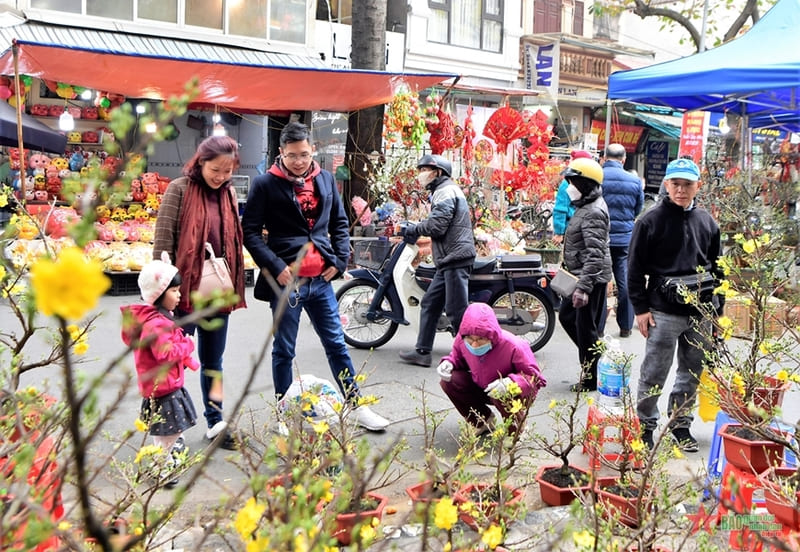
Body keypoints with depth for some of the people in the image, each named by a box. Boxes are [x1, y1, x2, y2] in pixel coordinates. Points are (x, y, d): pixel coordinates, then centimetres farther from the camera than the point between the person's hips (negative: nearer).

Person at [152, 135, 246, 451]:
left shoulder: (229, 193, 8)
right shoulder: (180, 189, -8)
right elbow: (162, 241, -9)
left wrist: (232, 288, 13)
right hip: (184, 291, -5)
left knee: (213, 361, 15)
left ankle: (216, 423, 27)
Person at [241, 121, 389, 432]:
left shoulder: (325, 179, 9)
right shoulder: (266, 184, -4)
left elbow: (339, 223, 17)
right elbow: (250, 231, -6)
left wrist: (340, 260, 4)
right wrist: (275, 266, -15)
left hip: (321, 279, 4)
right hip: (286, 280, -4)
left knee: (337, 345, 13)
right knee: (284, 350, 9)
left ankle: (356, 407, 24)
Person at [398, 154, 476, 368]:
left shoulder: (445, 191, -8)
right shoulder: (445, 190, 24)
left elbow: (437, 225, -17)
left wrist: (413, 229, -3)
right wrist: (416, 230, 12)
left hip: (455, 259, -11)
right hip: (449, 261, 11)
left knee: (456, 310, -9)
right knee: (429, 304, 13)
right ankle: (422, 351, 18)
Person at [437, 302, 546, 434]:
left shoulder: (513, 346, -33)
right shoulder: (462, 339, -19)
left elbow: (536, 378, -27)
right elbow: (458, 356, 5)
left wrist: (511, 383, -47)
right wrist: (449, 363, -20)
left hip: (516, 392, -5)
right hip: (482, 387, 5)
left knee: (502, 396, -41)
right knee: (449, 381, -16)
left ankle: (516, 430, -4)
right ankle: (481, 420, 9)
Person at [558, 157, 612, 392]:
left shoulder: (593, 213, -21)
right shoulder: (585, 207, 12)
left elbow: (595, 254, -28)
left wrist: (583, 287, -32)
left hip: (591, 278, -11)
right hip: (579, 276, 11)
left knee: (585, 327, -1)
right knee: (566, 316, 20)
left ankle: (589, 379, 12)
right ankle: (594, 356, 31)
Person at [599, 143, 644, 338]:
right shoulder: (635, 181, 0)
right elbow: (638, 211, 10)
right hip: (626, 239, 2)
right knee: (625, 282, 10)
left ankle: (598, 327, 8)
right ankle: (626, 326, 17)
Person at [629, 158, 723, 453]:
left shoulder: (707, 222, 10)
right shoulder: (651, 220, -5)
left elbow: (716, 268, 17)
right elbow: (636, 268, -5)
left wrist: (718, 308, 13)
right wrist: (641, 308, -9)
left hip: (701, 314, 5)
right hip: (664, 312, -5)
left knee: (692, 373, 13)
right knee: (653, 374, 2)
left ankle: (680, 423, 28)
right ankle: (645, 425, 17)